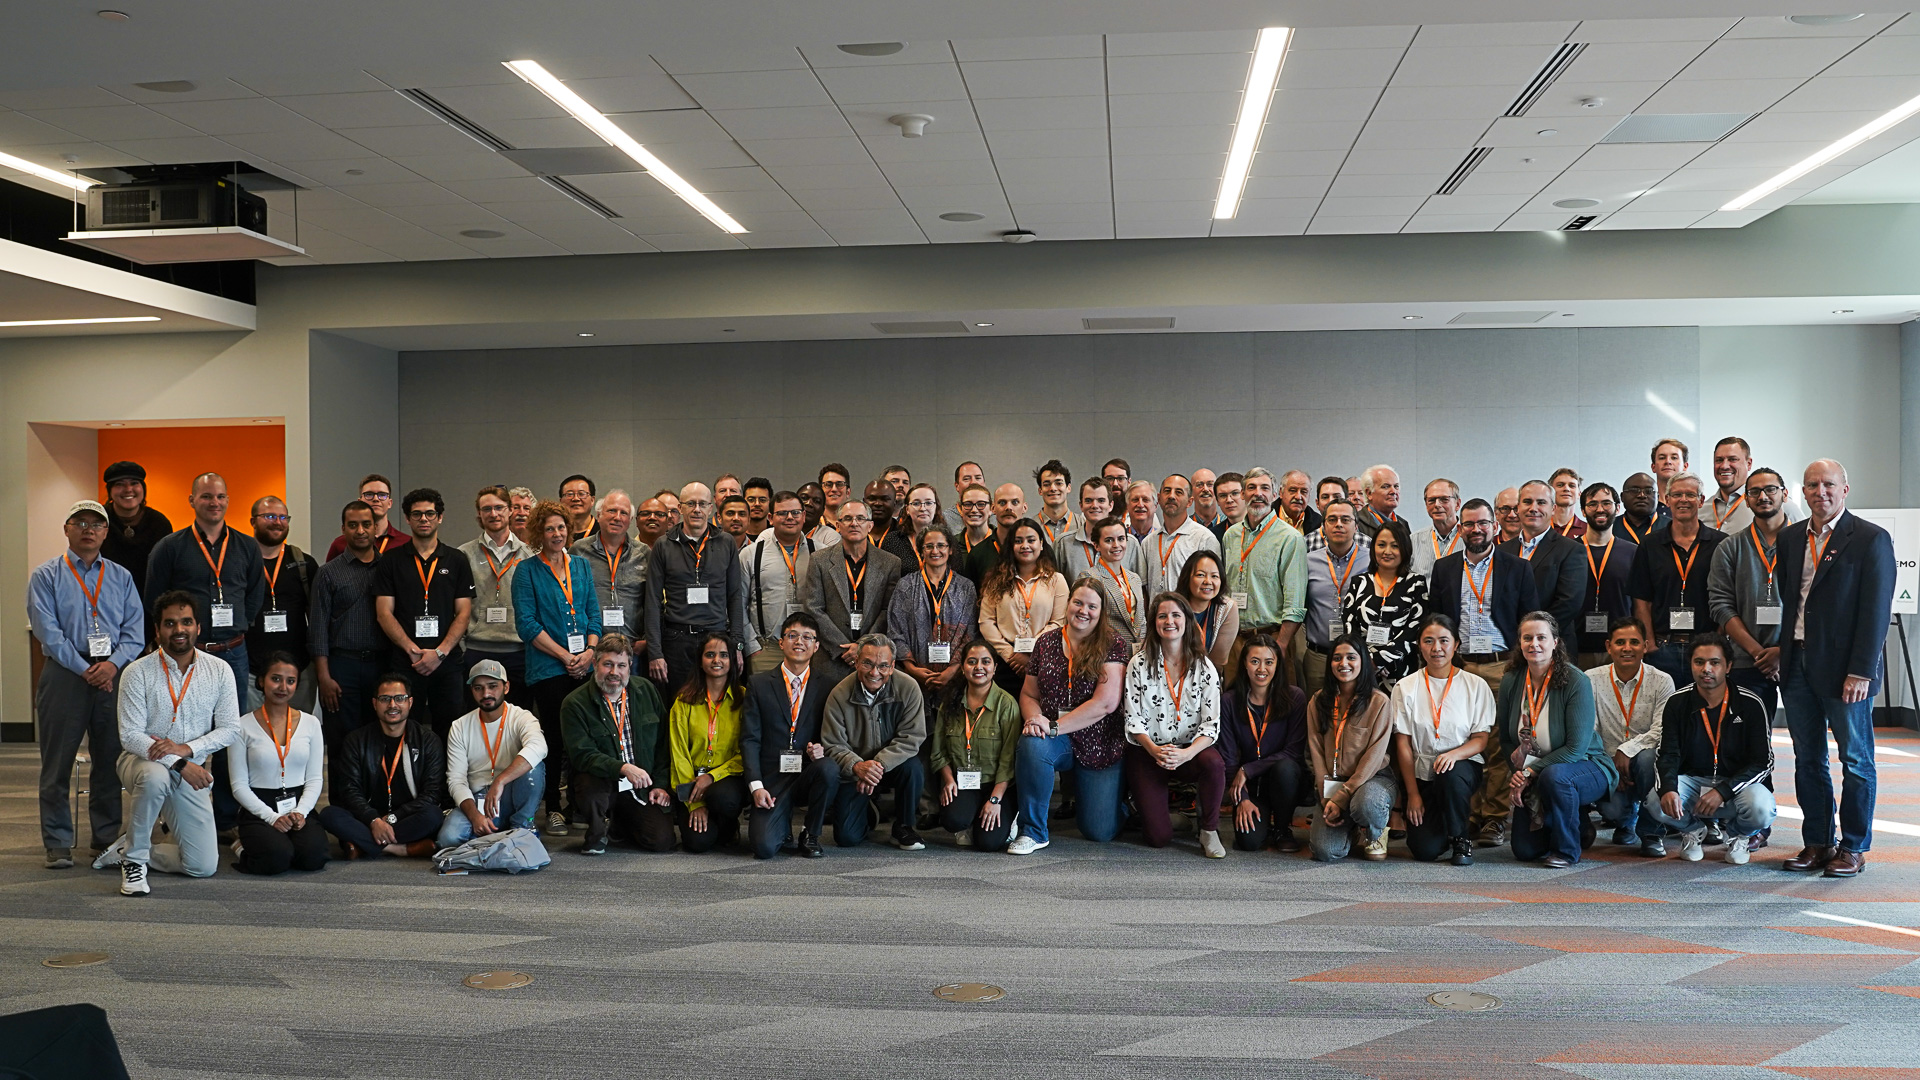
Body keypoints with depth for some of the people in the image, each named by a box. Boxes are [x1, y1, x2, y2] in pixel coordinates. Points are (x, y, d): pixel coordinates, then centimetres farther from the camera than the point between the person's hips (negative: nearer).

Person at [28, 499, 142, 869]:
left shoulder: (121, 577, 13)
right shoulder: (46, 576, 4)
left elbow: (135, 630, 5)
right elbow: (47, 630, -6)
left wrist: (113, 664, -12)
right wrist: (84, 669, -13)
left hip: (113, 674, 3)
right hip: (64, 675, -3)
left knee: (110, 761, 6)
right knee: (58, 762, 0)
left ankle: (107, 839, 15)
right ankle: (58, 844, 7)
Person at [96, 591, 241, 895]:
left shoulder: (219, 670, -4)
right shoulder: (137, 673, -11)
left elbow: (231, 729, -4)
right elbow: (130, 736, -15)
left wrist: (185, 749, -21)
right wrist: (180, 765, -27)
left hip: (191, 771, 3)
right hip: (143, 761, -3)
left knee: (203, 867, -6)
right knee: (155, 776, -42)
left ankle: (127, 850, 20)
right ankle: (134, 857, -18)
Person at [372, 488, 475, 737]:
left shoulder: (456, 560, 8)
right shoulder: (391, 560, 7)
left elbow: (464, 613, 3)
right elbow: (384, 613, 1)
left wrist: (440, 652, -10)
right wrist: (413, 650, -11)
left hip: (447, 661, 0)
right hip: (403, 661, 0)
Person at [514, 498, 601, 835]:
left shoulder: (581, 566, 14)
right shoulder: (528, 572, 1)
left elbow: (594, 613, 13)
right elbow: (527, 624, -5)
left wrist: (590, 651, -4)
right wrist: (565, 656, -10)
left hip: (585, 666, 3)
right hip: (548, 668, -3)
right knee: (554, 737, -3)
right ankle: (553, 809, 6)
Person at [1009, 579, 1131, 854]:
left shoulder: (1113, 645, -6)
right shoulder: (1046, 642, 6)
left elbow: (1106, 703, -15)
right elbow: (1028, 694, 10)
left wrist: (1054, 726, -18)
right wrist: (1034, 718, -14)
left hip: (1099, 746, -2)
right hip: (1056, 740, 2)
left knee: (1099, 832, -3)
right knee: (1031, 745, -34)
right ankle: (1033, 831, -16)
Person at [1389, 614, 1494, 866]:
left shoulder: (1476, 686, 1)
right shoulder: (1405, 688, 1)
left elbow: (1481, 739, -1)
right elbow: (1403, 744, 0)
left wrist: (1454, 754, -24)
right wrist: (1413, 794, -6)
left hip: (1463, 766, 0)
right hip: (1421, 773, 1)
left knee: (1450, 776, -39)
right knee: (1425, 850, -17)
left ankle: (1460, 838, -11)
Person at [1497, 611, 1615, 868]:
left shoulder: (1576, 681, -20)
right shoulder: (1510, 682, -5)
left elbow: (1577, 748, -23)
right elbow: (1506, 739, 6)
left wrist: (1531, 772, -24)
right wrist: (1518, 776, -11)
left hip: (1587, 767, -5)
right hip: (1532, 779, 5)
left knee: (1554, 775, -39)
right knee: (1524, 850, -4)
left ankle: (1567, 849, -13)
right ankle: (1580, 828, 28)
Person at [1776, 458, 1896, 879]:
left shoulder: (1871, 539, -7)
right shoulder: (1789, 538, 10)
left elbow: (1876, 611, -11)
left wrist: (1860, 672, -15)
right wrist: (1781, 652, 4)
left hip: (1845, 669, -5)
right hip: (1797, 666, 5)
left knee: (1855, 761, 5)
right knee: (1807, 760, 10)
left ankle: (1853, 848, 15)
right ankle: (1818, 842, 19)